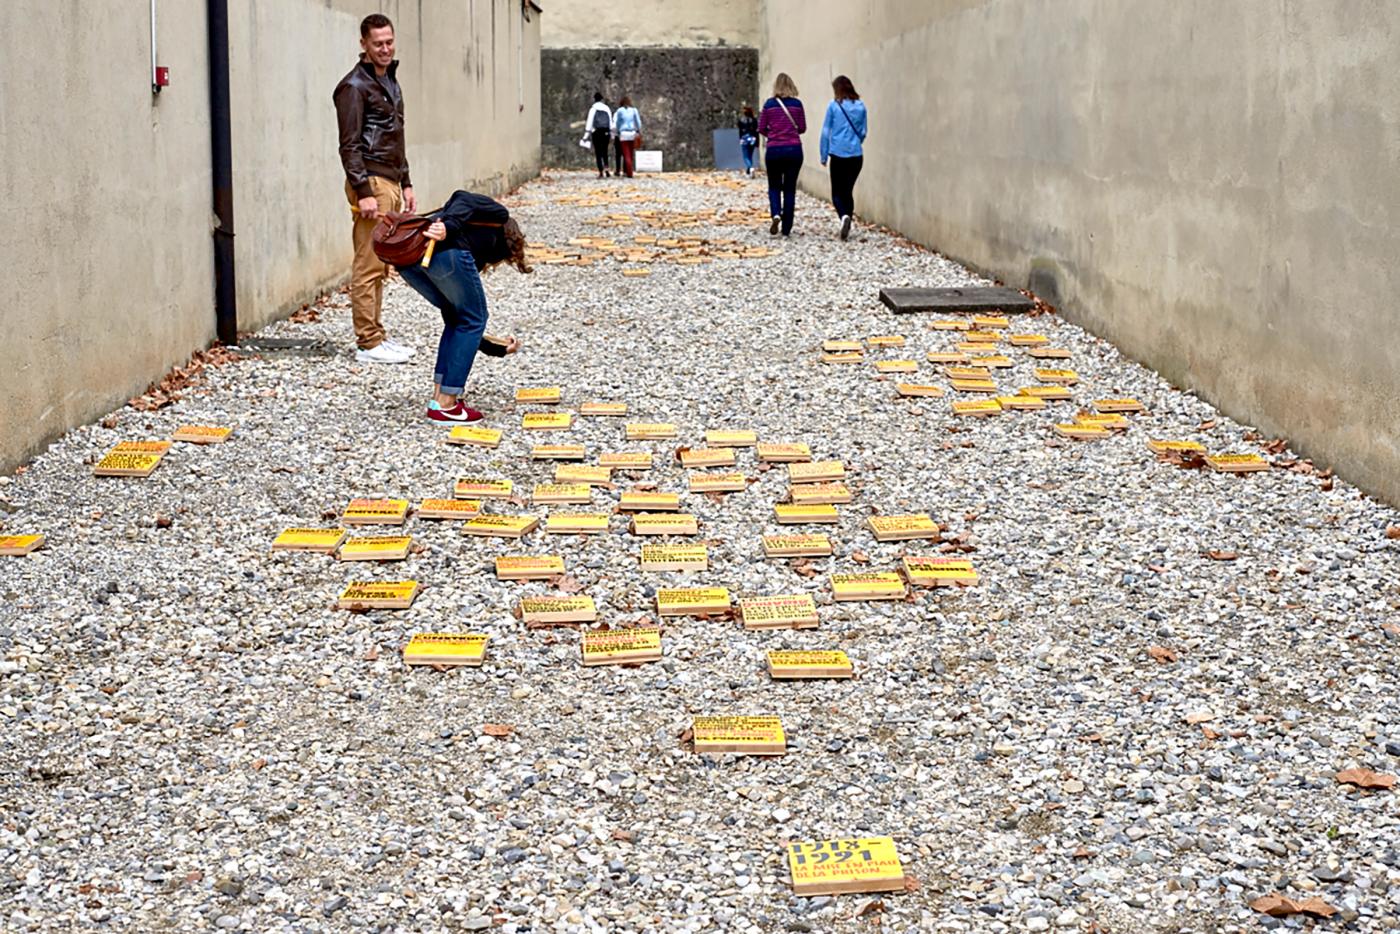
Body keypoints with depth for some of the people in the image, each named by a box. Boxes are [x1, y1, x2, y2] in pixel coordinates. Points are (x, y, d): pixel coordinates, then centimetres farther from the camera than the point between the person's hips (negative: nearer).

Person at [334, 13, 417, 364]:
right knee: (368, 267, -7)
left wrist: (405, 183, 21)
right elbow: (349, 145, -15)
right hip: (371, 182, -9)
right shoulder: (354, 86, -10)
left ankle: (375, 335, 16)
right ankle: (368, 343, -5)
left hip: (390, 183, 9)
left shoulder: (390, 81, 19)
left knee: (381, 267, 11)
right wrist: (364, 191, -20)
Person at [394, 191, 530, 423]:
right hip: (445, 250, -8)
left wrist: (498, 348, 52)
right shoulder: (498, 215, 27)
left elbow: (461, 320, 39)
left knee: (457, 318, 26)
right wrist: (448, 227, -12)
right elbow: (464, 199, 6)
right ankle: (445, 406, 11)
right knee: (472, 320, 12)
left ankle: (440, 398, 22)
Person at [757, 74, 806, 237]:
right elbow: (802, 128, 5)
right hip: (794, 149, 0)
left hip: (774, 150, 0)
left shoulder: (769, 104, -2)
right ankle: (786, 229, 8)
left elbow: (761, 129, 2)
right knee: (790, 189, 9)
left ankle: (776, 214, -14)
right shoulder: (797, 104, -1)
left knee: (774, 186, 14)